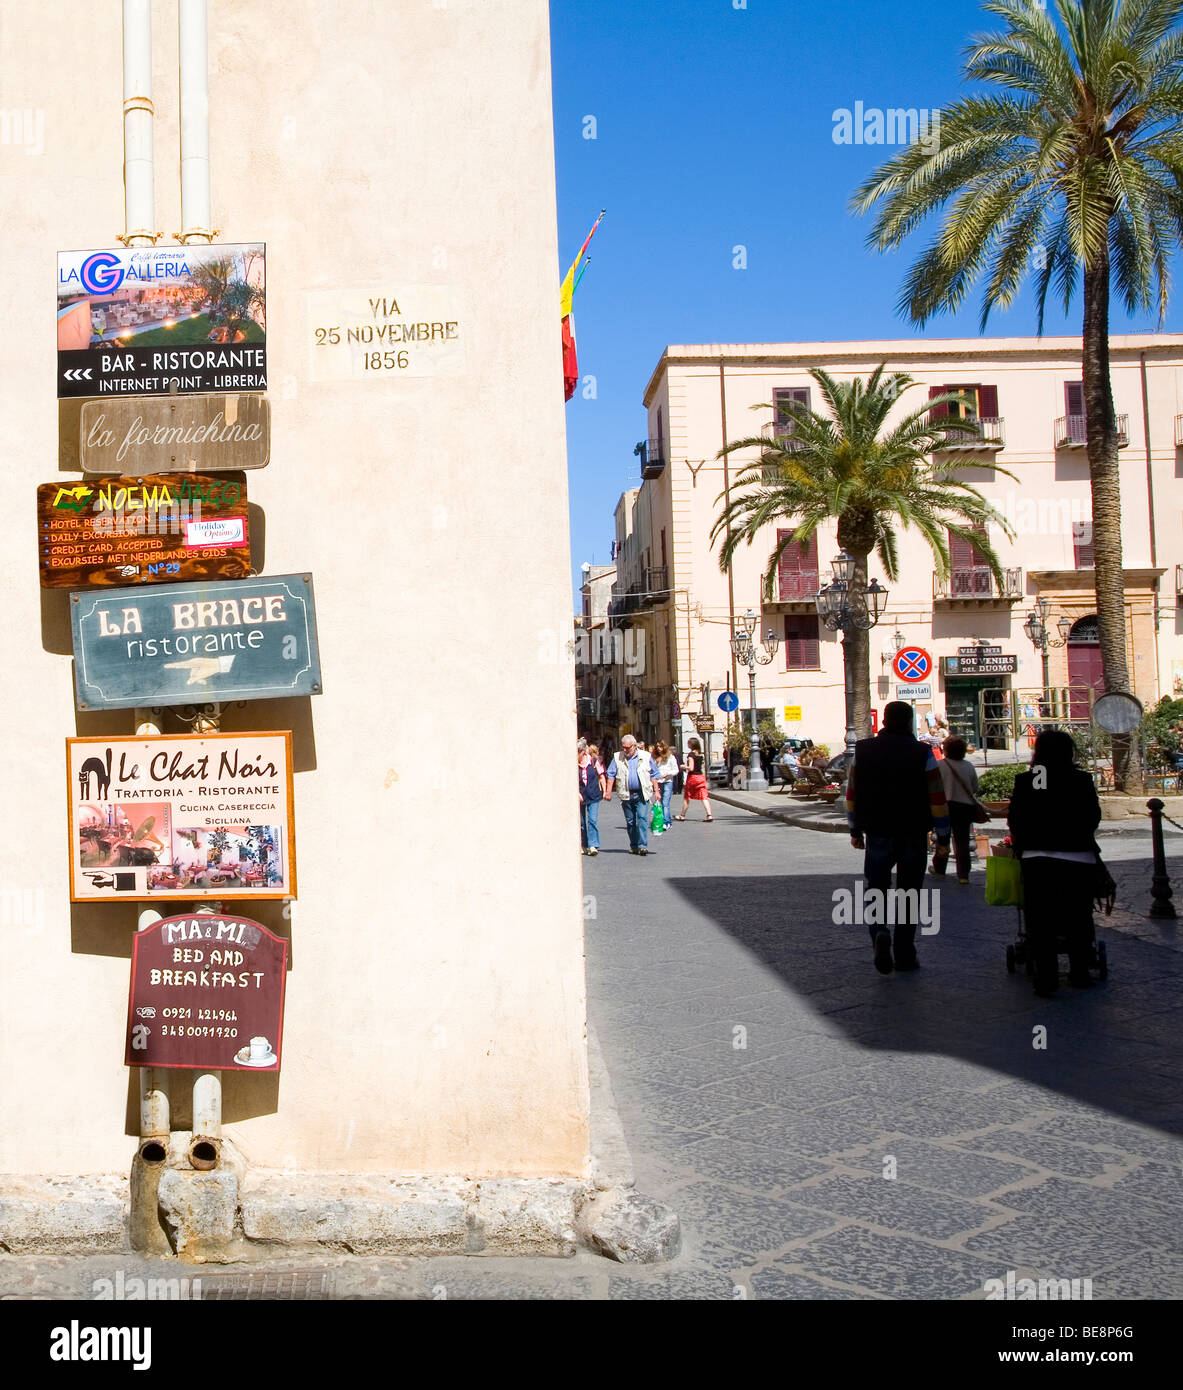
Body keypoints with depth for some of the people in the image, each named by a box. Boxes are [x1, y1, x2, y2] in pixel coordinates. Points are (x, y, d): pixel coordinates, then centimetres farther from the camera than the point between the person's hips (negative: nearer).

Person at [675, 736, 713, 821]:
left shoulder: (691, 754, -13)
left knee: (686, 797, 10)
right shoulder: (701, 754, 7)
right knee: (704, 797, -1)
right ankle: (709, 815, -14)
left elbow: (691, 768, -18)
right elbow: (703, 767, 12)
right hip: (701, 776, 5)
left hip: (692, 776, -5)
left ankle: (682, 816, 21)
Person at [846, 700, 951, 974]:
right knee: (909, 894, 10)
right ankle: (904, 955, 13)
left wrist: (855, 831, 15)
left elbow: (852, 795, 6)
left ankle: (879, 933, -16)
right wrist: (943, 836, 2)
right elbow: (938, 800, -7)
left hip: (878, 835, 1)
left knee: (877, 889, 12)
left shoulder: (863, 751, 1)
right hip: (913, 837, -1)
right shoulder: (922, 754, -7)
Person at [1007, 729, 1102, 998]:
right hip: (1078, 859, 0)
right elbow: (1093, 817, 5)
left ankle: (1046, 977, 0)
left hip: (1036, 860, 0)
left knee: (1040, 922, 4)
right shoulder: (1082, 780, -1)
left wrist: (1021, 847, 19)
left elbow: (1015, 820, 3)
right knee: (1078, 919, 13)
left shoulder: (1024, 782, -1)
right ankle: (1080, 973, 21)